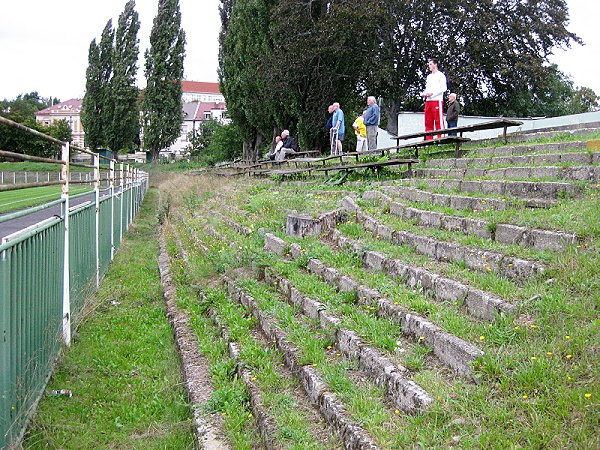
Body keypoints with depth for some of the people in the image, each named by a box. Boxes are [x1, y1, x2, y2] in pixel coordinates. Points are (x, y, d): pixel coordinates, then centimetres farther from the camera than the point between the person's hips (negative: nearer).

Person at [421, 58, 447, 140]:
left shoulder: (440, 75, 2)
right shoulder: (429, 76, 24)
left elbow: (444, 88, -8)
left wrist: (432, 93, -16)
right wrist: (423, 93, 6)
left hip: (437, 101, -7)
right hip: (428, 101, 7)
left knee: (439, 121, -10)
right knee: (428, 122, 3)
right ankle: (429, 140, 4)